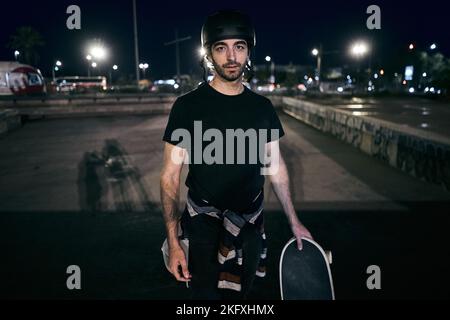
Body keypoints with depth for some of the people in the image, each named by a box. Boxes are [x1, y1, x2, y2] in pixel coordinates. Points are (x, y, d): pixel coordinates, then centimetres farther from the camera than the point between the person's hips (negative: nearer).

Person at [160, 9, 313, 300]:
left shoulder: (262, 107, 1)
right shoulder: (188, 106, -11)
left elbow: (275, 165, 8)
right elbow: (171, 175, -11)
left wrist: (294, 221, 8)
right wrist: (174, 242, -16)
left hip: (251, 225, 4)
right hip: (205, 226, -3)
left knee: (241, 293, 18)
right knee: (206, 295, 6)